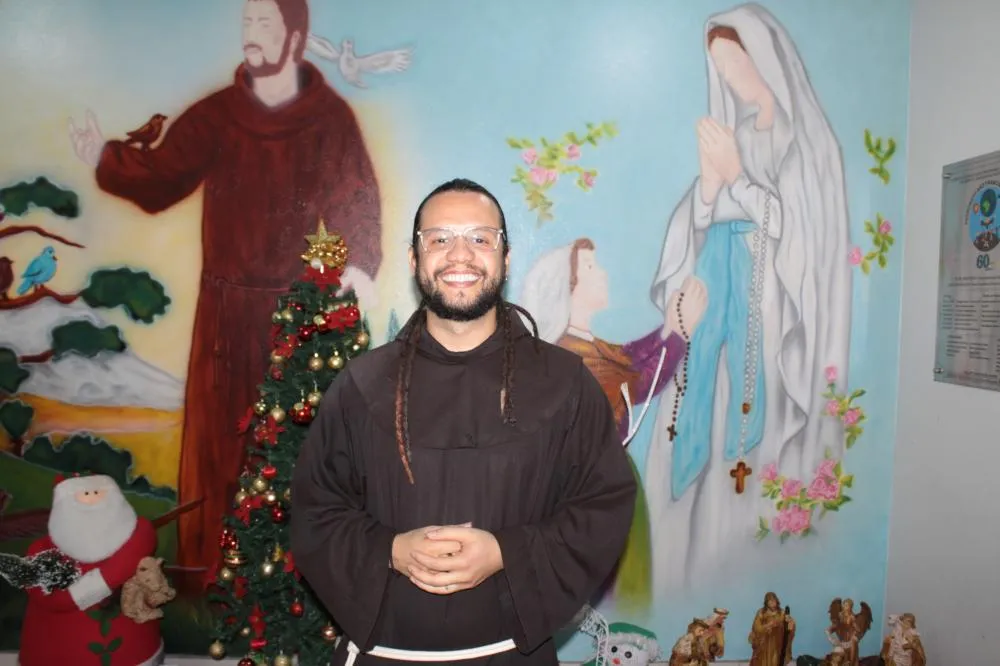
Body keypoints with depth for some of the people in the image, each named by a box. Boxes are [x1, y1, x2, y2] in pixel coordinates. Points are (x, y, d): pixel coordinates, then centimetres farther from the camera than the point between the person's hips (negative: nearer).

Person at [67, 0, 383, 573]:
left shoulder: (332, 118, -3)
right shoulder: (215, 115, 3)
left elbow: (357, 201, -9)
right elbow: (161, 179, -1)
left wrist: (361, 265, -24)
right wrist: (106, 157, -19)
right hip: (227, 308, 2)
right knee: (216, 434, 7)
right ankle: (210, 569, 23)